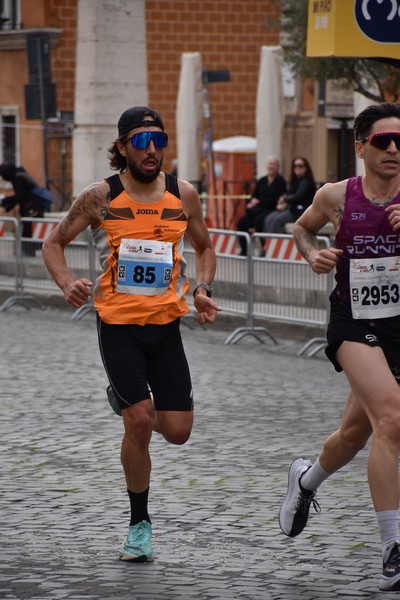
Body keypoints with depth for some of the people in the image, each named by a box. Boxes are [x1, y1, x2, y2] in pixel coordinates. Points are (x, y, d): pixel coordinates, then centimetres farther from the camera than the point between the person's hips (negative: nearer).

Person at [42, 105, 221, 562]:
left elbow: (204, 248, 18)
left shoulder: (183, 196, 2)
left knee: (177, 431, -1)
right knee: (139, 422, -14)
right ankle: (139, 523, 5)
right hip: (118, 324, -3)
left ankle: (130, 401, 36)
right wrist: (67, 284, -14)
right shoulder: (100, 198, -6)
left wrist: (202, 291, -1)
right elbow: (53, 243, 5)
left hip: (166, 325, 3)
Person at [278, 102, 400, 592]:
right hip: (353, 325, -3)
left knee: (356, 432, 17)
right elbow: (302, 227, 18)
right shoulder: (336, 197, -3)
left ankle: (306, 479, 53)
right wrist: (312, 255, -2)